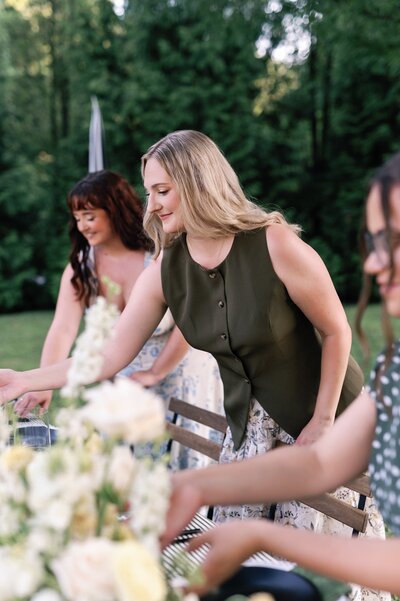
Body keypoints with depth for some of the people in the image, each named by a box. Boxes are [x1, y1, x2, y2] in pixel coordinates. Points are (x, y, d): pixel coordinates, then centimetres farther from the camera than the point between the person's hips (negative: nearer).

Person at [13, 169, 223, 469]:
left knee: (181, 461, 3)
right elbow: (63, 330, -15)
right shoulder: (80, 266, -5)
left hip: (181, 375, -3)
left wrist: (155, 373, -13)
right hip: (122, 382, 4)